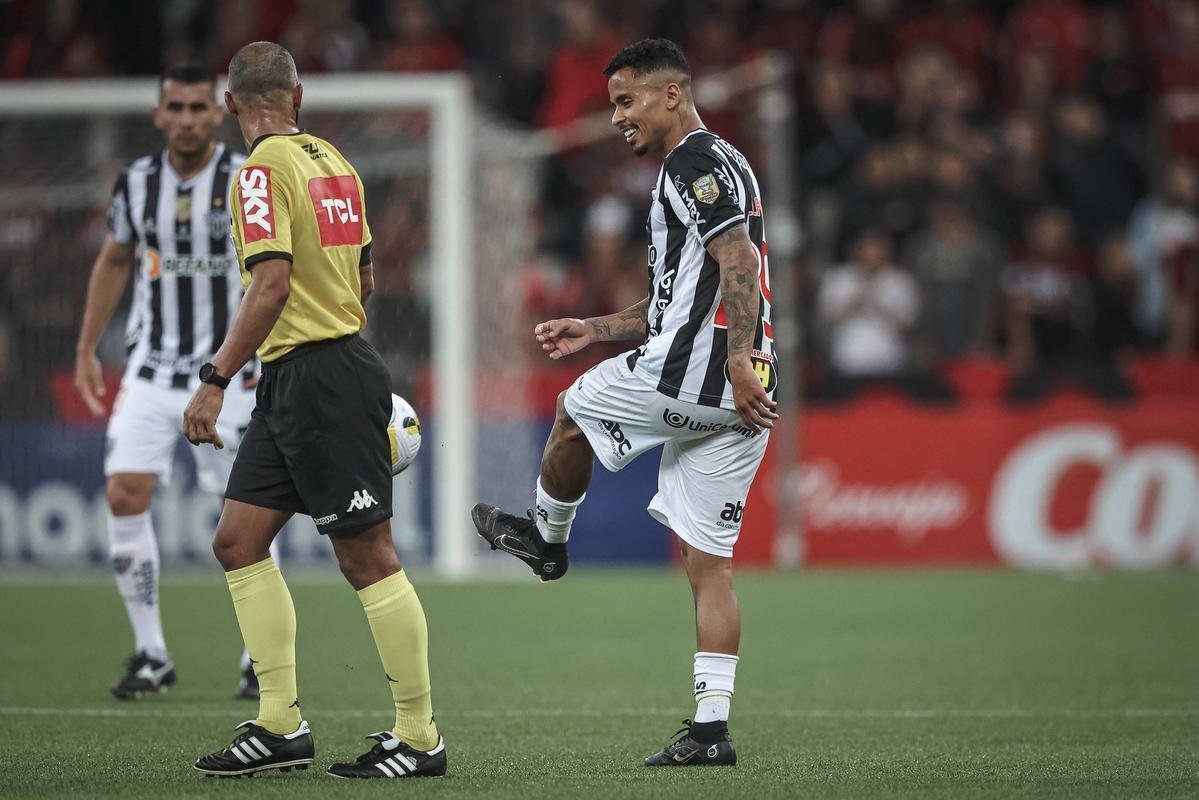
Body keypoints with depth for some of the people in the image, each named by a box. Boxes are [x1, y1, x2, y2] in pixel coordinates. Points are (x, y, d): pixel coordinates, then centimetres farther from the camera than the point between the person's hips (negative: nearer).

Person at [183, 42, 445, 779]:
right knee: (239, 541, 10)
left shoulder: (264, 171, -13)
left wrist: (216, 380, -21)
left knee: (368, 556, -5)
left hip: (318, 380, -9)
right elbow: (364, 278, 20)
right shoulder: (333, 163, 12)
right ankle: (281, 726, 10)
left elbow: (273, 285, -22)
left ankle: (421, 738, -1)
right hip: (290, 386, 9)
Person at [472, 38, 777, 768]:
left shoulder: (696, 160, -8)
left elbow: (739, 259, -21)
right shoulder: (720, 165, 25)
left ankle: (547, 537, 40)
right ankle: (712, 728, 4)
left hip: (692, 377, -10)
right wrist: (597, 330, 32)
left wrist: (737, 360, -28)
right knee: (708, 564, 7)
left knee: (573, 412, 17)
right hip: (735, 403, 10)